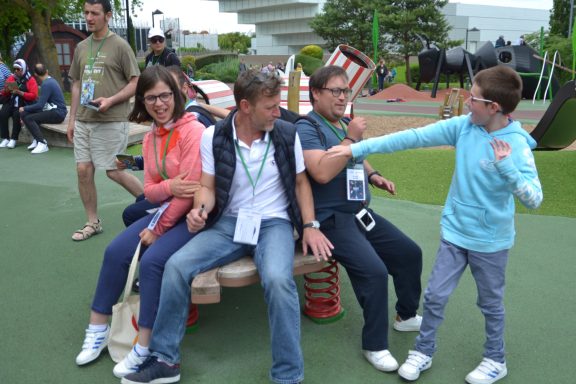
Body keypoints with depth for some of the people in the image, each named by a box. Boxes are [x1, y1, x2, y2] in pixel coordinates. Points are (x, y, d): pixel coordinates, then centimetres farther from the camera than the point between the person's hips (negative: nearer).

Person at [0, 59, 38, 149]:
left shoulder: (30, 80, -1)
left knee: (17, 115, -33)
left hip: (24, 104, -4)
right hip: (11, 103, 4)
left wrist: (20, 92, -19)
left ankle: (14, 139, -23)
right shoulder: (11, 78, 11)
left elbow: (33, 96, -11)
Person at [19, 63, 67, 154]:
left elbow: (40, 105, -19)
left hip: (57, 114, -9)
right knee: (24, 113, 5)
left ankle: (42, 143, -16)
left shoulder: (46, 84, -17)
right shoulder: (50, 80, 12)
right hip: (56, 111, 9)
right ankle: (37, 139, 6)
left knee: (28, 118, -19)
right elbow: (42, 101, 19)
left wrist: (25, 108, -5)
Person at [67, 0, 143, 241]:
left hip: (112, 121, -6)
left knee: (114, 172, -3)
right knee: (83, 170, 4)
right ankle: (92, 222, 17)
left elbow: (136, 83, -6)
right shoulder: (81, 47, 13)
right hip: (83, 121, 6)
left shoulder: (120, 46, -5)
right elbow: (76, 84, 18)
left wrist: (110, 100, -18)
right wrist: (72, 119, 13)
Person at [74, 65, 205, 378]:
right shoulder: (150, 138, 9)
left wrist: (158, 230, -13)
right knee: (115, 252, -5)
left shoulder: (193, 130, -17)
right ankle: (98, 327, 13)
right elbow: (149, 189, 5)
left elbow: (190, 190, -21)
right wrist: (169, 187, -20)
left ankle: (144, 348, -10)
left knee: (152, 260, -25)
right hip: (166, 210, 8)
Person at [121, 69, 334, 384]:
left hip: (274, 223, -1)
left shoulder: (287, 134, -3)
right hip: (229, 222, 2)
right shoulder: (214, 136, -3)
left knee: (277, 279, -33)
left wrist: (310, 225, -4)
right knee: (177, 265, -20)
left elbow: (300, 182, 7)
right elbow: (208, 187, -1)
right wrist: (201, 209, -24)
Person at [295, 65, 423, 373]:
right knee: (375, 271, -25)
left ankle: (406, 315, 33)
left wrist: (373, 176, 11)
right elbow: (322, 172, -27)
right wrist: (350, 138, -22)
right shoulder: (306, 128, -12)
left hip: (360, 212, 9)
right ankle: (375, 345, -5)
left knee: (410, 252, 11)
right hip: (332, 219, -9)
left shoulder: (344, 124, 14)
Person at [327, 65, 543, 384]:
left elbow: (533, 199, -25)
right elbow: (414, 137, -12)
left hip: (491, 241, -4)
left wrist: (508, 167, -40)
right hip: (454, 232, 4)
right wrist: (357, 149, -15)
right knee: (435, 296, 11)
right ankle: (423, 352, 31)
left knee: (491, 303, 16)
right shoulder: (463, 126, -9)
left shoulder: (516, 144, -21)